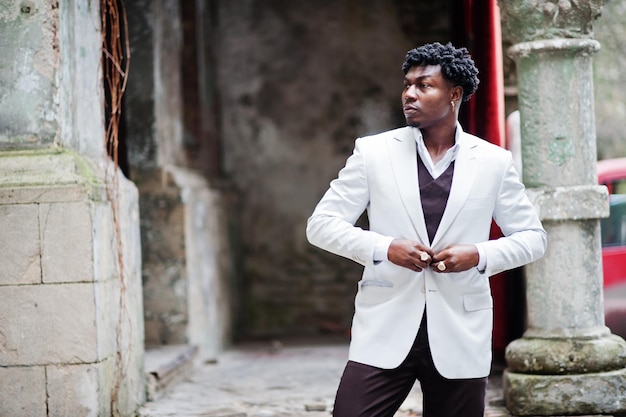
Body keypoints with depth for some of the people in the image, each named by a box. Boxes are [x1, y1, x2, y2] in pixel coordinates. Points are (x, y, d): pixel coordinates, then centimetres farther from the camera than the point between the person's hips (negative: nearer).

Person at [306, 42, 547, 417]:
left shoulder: (494, 162, 5)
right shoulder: (373, 152, 3)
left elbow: (532, 237, 10)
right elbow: (321, 224, 2)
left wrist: (479, 255, -10)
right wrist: (385, 247, -14)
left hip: (460, 338, 1)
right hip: (385, 331, -1)